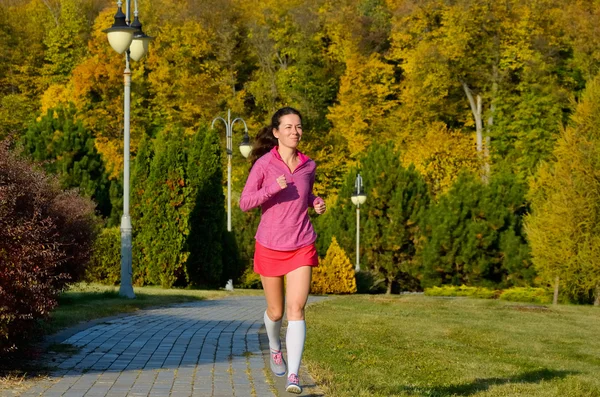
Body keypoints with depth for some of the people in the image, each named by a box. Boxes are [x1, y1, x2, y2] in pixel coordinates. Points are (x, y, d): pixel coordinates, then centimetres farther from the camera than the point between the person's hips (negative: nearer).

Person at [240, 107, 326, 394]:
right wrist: (272, 189, -25)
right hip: (270, 246, -1)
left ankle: (293, 376, -13)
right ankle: (275, 349, 45)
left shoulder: (308, 166, 2)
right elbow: (245, 203, -10)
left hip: (301, 247, 1)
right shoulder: (264, 164, -8)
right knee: (275, 311, 12)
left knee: (296, 309, -12)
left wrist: (316, 203, -1)